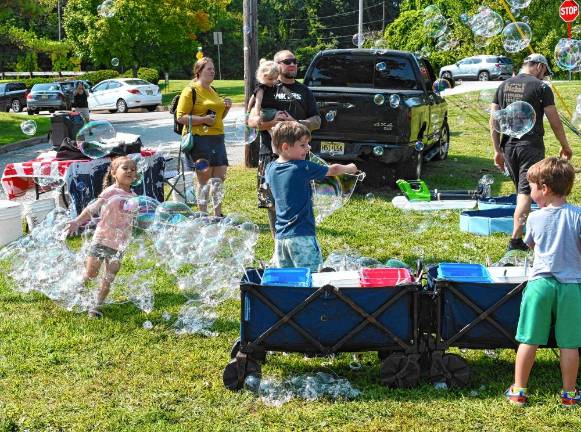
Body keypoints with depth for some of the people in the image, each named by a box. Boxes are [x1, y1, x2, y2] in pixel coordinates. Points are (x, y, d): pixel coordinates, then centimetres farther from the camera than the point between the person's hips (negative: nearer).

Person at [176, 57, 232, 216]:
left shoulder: (212, 90, 19)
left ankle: (218, 214, 16)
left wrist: (226, 108, 9)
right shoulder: (190, 91, -7)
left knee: (220, 177, 7)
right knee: (204, 180, -2)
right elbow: (181, 117, -14)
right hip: (200, 139, -8)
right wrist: (203, 119, -22)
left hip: (217, 138, 8)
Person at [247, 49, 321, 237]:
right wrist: (273, 121, -17)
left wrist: (295, 123, -9)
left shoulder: (304, 92, 16)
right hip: (271, 154, -1)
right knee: (272, 202, 0)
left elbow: (316, 121, 9)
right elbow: (252, 121, 1)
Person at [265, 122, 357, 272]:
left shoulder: (270, 169, 6)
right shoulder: (303, 168, -12)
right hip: (301, 235, -7)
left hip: (280, 235, 7)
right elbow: (333, 170, 0)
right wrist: (350, 168, 21)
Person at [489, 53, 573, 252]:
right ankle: (516, 239, -10)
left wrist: (497, 150, 10)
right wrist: (565, 145, 8)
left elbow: (493, 120, 7)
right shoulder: (541, 87, -6)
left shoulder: (504, 85, 9)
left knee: (521, 190, 19)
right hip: (531, 146, -5)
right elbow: (555, 121, -5)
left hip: (508, 146, 6)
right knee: (526, 192, -4)